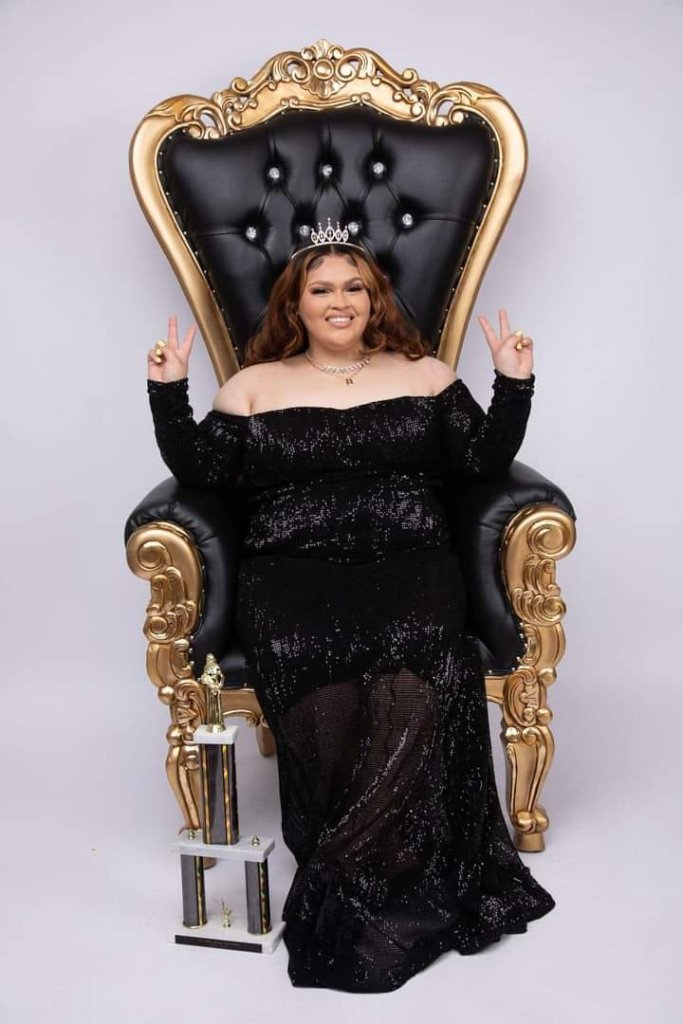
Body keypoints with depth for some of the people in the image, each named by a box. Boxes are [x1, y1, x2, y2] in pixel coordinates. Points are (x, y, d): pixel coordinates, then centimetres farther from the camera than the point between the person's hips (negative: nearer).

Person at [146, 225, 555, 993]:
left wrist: (513, 383, 3)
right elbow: (198, 470, 12)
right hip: (291, 570, 0)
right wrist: (168, 390, 2)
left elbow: (484, 460, 14)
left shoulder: (424, 375, 19)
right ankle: (406, 882, -15)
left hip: (407, 562, 0)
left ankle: (343, 887, -16)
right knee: (308, 673, -32)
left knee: (414, 670, -32)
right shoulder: (254, 385, 19)